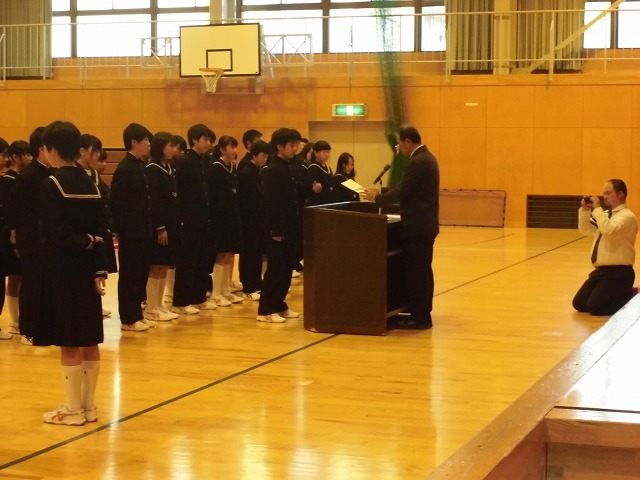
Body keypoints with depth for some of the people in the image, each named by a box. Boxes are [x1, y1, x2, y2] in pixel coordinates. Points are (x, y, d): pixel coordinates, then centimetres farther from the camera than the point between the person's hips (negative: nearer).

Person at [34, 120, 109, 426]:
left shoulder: (53, 184, -12)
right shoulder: (90, 184, 8)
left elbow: (54, 232, -18)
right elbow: (101, 231, 3)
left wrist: (84, 242, -6)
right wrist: (100, 269, 0)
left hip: (62, 269, -7)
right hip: (86, 268, 7)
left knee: (69, 343, -1)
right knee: (89, 341, 10)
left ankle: (73, 409, 6)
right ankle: (88, 405, 18)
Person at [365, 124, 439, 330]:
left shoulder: (418, 162, -19)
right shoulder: (426, 157, 14)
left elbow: (401, 192, -20)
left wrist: (377, 197, -6)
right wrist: (382, 193, 13)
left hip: (417, 226, -10)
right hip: (424, 224, 10)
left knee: (415, 270, -5)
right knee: (422, 269, 14)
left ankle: (419, 317, 0)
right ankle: (422, 313, 20)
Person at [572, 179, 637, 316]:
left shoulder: (627, 216, -15)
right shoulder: (605, 214, 12)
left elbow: (609, 231, -32)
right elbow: (585, 230, 18)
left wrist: (597, 209, -24)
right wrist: (585, 210, 3)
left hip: (618, 273, -9)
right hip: (601, 270, 9)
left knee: (595, 307, -18)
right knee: (579, 304, 7)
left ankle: (630, 298, 5)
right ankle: (620, 295, 22)